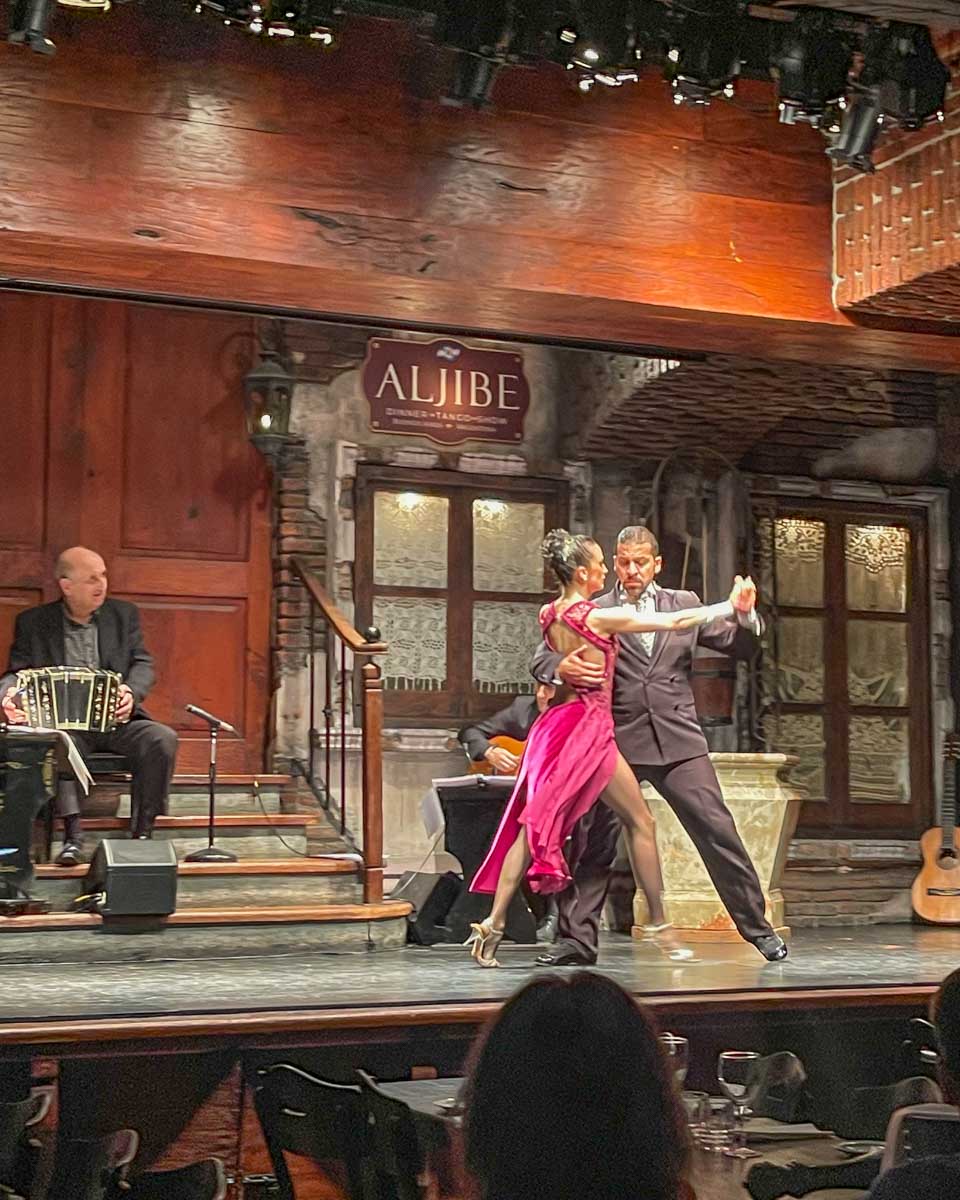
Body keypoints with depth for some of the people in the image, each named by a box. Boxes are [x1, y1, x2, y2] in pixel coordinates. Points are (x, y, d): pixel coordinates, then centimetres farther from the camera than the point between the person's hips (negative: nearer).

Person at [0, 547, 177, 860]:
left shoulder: (124, 614, 13)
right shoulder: (32, 622, 8)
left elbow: (143, 663, 8)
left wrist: (132, 692, -15)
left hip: (116, 720, 2)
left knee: (163, 739, -26)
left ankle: (142, 834, -19)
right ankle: (72, 836, -34)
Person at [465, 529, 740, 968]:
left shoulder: (548, 615, 7)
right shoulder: (598, 617, -13)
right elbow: (674, 622, -10)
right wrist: (729, 607, -1)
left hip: (554, 727, 7)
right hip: (589, 729, -7)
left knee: (532, 826, 6)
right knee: (640, 821, 5)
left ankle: (493, 922, -3)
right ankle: (659, 925, 10)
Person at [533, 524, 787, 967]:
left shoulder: (685, 604, 12)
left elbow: (740, 647, 13)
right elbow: (542, 658, 0)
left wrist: (745, 615, -8)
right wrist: (562, 668, -24)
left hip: (678, 740, 1)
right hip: (616, 742, -1)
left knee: (718, 831, -1)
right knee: (593, 842, -3)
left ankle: (758, 928, 11)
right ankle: (575, 939, 7)